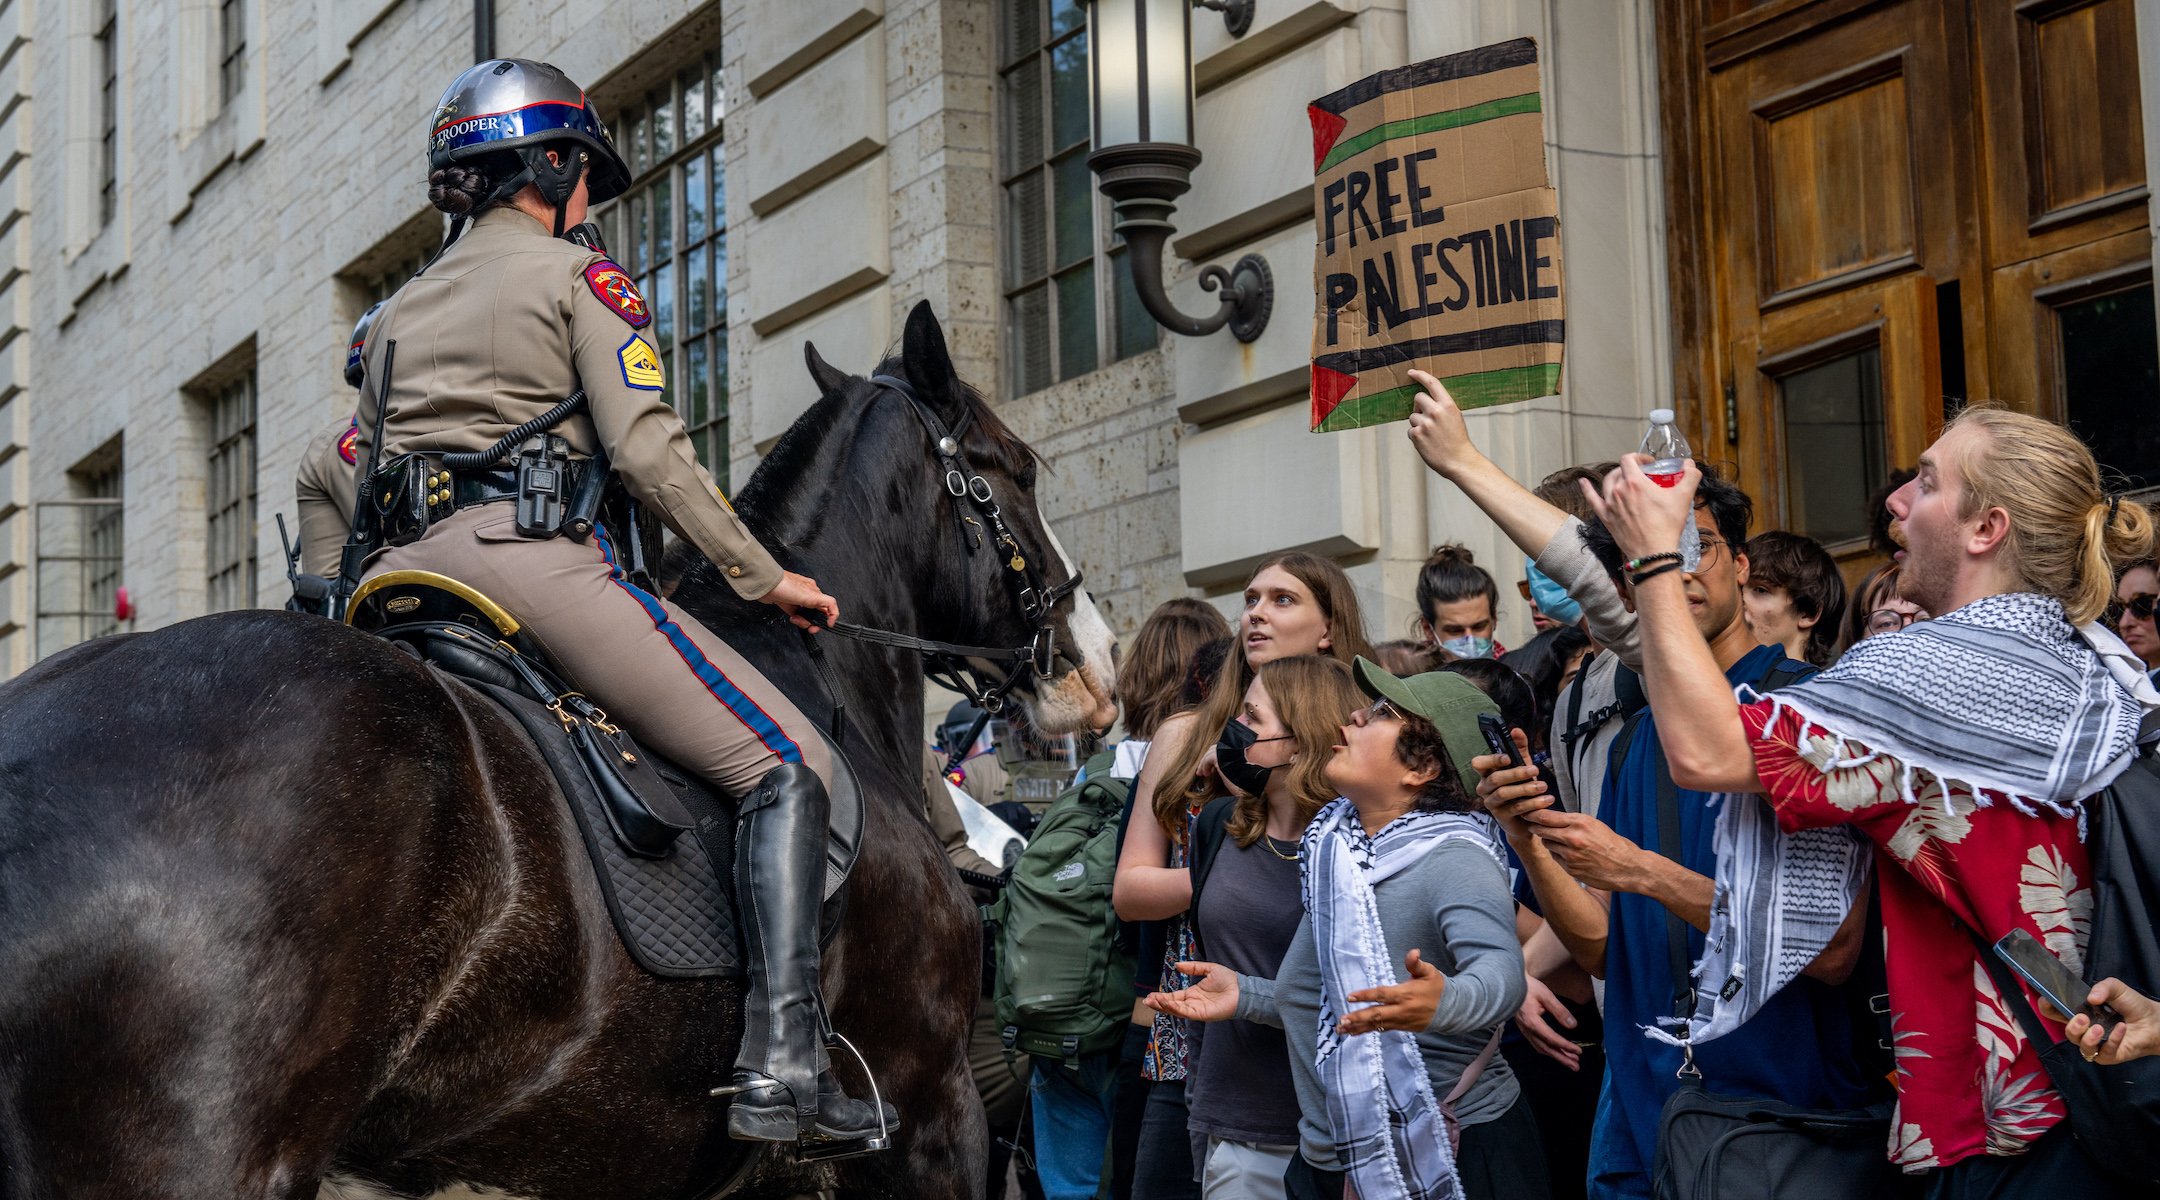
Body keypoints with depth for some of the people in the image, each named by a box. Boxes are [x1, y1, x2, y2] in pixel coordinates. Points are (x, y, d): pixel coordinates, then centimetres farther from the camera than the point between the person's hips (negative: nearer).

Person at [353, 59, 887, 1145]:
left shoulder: (399, 306, 25)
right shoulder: (582, 275, 5)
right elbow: (646, 453, -6)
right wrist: (764, 578, 1)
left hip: (400, 568, 7)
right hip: (533, 556, -7)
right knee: (787, 765, -5)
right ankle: (781, 1067, -18)